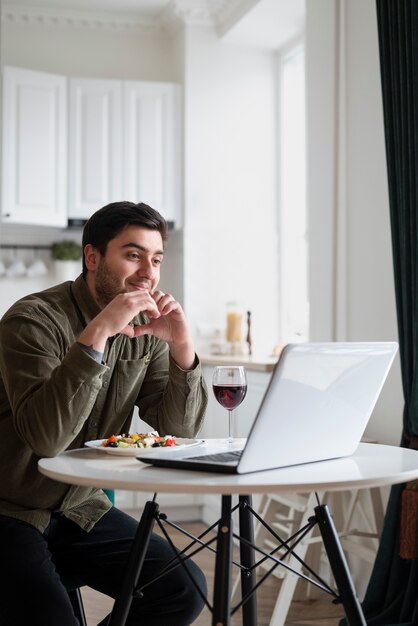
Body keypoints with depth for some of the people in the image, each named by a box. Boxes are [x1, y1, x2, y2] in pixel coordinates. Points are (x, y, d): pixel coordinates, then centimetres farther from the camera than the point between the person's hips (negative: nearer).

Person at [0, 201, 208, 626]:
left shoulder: (144, 329, 1)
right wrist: (97, 333, -36)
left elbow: (179, 431, -2)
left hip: (81, 509, 6)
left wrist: (182, 346, -16)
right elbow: (46, 436, -31)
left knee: (185, 590, -8)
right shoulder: (35, 319, -18)